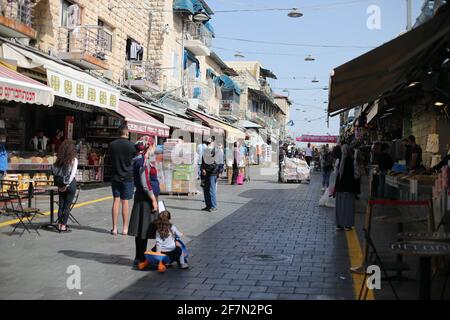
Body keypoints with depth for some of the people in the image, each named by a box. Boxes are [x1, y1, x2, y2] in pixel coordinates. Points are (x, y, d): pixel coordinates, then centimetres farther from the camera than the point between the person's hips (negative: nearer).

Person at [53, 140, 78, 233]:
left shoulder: (59, 159, 3)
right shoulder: (74, 160, -9)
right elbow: (72, 174, -15)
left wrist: (58, 184, 3)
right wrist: (67, 185, -9)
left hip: (61, 184, 4)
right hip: (71, 184, -4)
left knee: (61, 205, 13)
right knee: (67, 206, 2)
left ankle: (59, 224, 17)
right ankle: (63, 226, 3)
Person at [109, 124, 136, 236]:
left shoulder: (112, 145, -1)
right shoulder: (131, 145, -11)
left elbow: (111, 158, 10)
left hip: (115, 176, 3)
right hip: (127, 177, -3)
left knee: (116, 201, 7)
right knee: (125, 202, 2)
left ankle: (114, 228, 7)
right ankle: (125, 228, 8)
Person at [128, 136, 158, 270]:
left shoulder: (138, 159, 12)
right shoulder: (143, 161, -17)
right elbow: (145, 183, -21)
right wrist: (153, 200, -16)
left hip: (141, 196, 10)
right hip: (145, 198, -10)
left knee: (141, 229, 14)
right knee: (144, 228, -2)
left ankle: (139, 257, 21)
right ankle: (141, 259, 4)